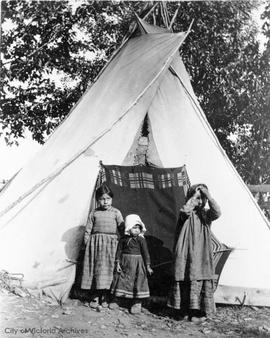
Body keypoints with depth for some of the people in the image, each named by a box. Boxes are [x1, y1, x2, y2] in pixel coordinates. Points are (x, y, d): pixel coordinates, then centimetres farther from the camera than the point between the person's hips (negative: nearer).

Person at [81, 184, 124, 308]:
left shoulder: (116, 212, 5)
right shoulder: (93, 213, 6)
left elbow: (122, 227, 5)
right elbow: (88, 230, 7)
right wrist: (87, 244, 2)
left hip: (110, 242, -1)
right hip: (95, 242, 1)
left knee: (107, 269, -2)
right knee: (94, 269, 3)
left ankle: (104, 297, 9)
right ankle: (95, 296, 12)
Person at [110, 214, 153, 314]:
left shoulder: (141, 239, -6)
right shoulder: (123, 239, -1)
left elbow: (145, 253, -4)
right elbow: (119, 251, 3)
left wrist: (148, 266, -5)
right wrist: (117, 263, -4)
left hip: (137, 263, -2)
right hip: (125, 263, 2)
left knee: (138, 282, 0)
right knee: (120, 280, 9)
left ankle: (137, 303, 10)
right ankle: (115, 300, 23)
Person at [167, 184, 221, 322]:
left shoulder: (206, 214, 5)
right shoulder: (187, 214, -2)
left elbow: (217, 212, -17)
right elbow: (185, 210, -28)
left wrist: (208, 196, -17)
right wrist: (194, 195, -19)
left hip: (202, 256, 2)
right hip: (186, 256, -2)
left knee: (201, 282, 1)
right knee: (185, 282, 5)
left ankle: (199, 312, 11)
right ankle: (183, 311, 17)